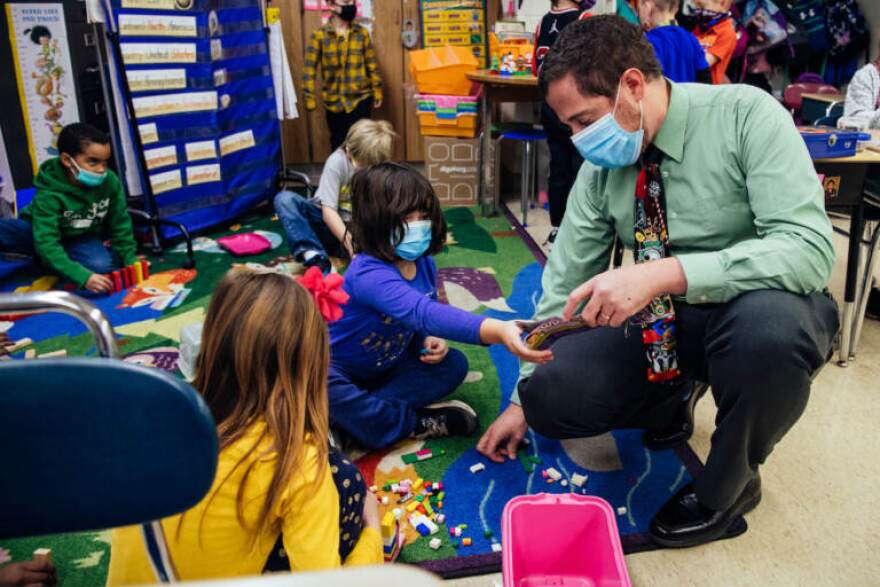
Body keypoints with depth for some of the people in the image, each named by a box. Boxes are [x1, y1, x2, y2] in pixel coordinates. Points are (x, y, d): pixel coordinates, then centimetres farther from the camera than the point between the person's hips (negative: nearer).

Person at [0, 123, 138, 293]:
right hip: (41, 232, -4)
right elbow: (46, 244, -38)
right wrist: (83, 276, -50)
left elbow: (120, 223, -8)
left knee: (103, 265, -29)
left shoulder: (111, 182, -23)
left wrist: (130, 259, -14)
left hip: (81, 239, 4)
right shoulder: (49, 193, -32)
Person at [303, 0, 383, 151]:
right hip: (334, 100, 0)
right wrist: (309, 97, -8)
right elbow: (310, 68, -4)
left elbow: (372, 65, 5)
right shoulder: (319, 35, -6)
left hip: (360, 97, 0)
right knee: (338, 143, 13)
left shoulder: (362, 33, -1)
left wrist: (377, 91, 5)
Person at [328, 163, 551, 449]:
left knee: (454, 364, -7)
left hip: (385, 368, 7)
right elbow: (421, 312, -53)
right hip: (339, 370, -7)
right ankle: (414, 424, -19)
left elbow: (424, 320, 9)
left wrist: (430, 339, -17)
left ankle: (357, 415, -17)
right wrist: (498, 331, -67)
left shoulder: (424, 264, -8)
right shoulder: (369, 274, -35)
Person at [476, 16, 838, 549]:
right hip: (660, 321, 4)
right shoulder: (601, 163, -6)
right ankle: (675, 396, 15)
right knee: (550, 397, -16)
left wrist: (662, 273, -42)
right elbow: (565, 282, -2)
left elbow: (809, 249, -30)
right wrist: (524, 401, 0)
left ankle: (729, 482, -7)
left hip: (758, 312, -3)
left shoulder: (747, 115, -19)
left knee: (770, 325, -40)